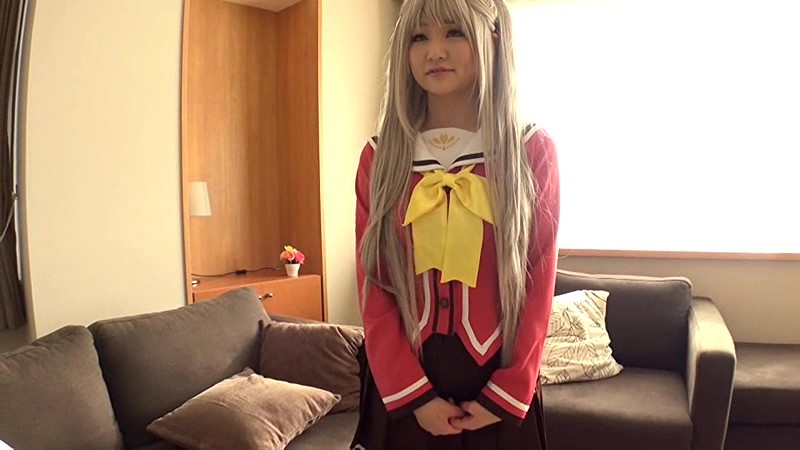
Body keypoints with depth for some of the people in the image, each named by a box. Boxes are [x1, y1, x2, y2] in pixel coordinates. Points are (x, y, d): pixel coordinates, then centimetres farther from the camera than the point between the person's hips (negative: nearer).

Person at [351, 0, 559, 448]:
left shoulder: (532, 150, -4)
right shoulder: (381, 157, 0)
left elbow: (539, 287, -5)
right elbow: (373, 288, -3)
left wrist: (505, 396, -9)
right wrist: (414, 394, -9)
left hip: (497, 386, -1)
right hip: (402, 389, 1)